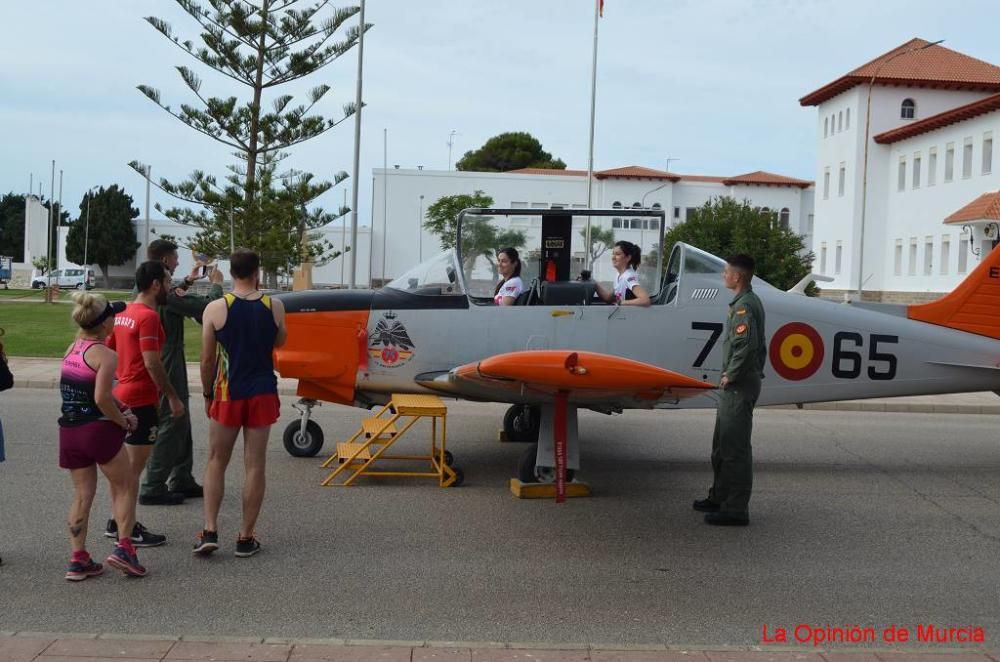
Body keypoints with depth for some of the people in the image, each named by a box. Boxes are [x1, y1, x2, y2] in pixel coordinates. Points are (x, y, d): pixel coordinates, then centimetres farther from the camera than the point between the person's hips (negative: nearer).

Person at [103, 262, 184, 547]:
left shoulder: (123, 314, 12)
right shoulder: (148, 317, -17)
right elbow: (152, 363, -22)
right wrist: (173, 397, -15)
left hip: (122, 395, 9)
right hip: (141, 399, -9)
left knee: (124, 464, 17)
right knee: (134, 467, -2)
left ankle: (118, 522, 25)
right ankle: (128, 530, 3)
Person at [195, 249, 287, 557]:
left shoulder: (215, 309, -7)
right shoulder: (274, 307, -3)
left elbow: (207, 360, -3)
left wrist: (208, 394, 12)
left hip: (228, 395, -1)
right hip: (262, 394, 1)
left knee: (216, 463, 12)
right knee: (254, 466, 6)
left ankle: (210, 531, 5)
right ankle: (246, 537, 10)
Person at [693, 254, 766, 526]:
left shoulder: (744, 305, -17)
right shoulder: (748, 302, 16)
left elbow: (748, 345, -28)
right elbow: (756, 344, 20)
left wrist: (730, 375, -17)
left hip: (739, 385, -11)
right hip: (737, 384, 11)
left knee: (734, 447, -7)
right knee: (722, 445, 19)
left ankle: (736, 509, -3)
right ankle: (720, 497, 29)